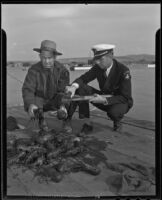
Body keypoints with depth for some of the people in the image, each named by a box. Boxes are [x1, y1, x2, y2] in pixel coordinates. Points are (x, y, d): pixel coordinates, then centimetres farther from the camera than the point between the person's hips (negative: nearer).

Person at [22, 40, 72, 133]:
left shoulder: (62, 70, -17)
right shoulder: (34, 70, -19)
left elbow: (64, 90, -21)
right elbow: (28, 89, -27)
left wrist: (62, 106, -40)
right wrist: (30, 104, -47)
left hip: (56, 100, 0)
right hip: (40, 99, 0)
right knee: (31, 108, -33)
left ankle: (66, 121, 1)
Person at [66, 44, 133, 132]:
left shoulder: (123, 71, -24)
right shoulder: (98, 67, -9)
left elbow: (126, 97, -26)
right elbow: (83, 78, -8)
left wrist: (105, 100, -39)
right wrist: (73, 86, -33)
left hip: (121, 102, -4)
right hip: (104, 99, 5)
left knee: (114, 111, -41)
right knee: (80, 88, -17)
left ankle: (117, 122, -2)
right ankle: (88, 123, -11)